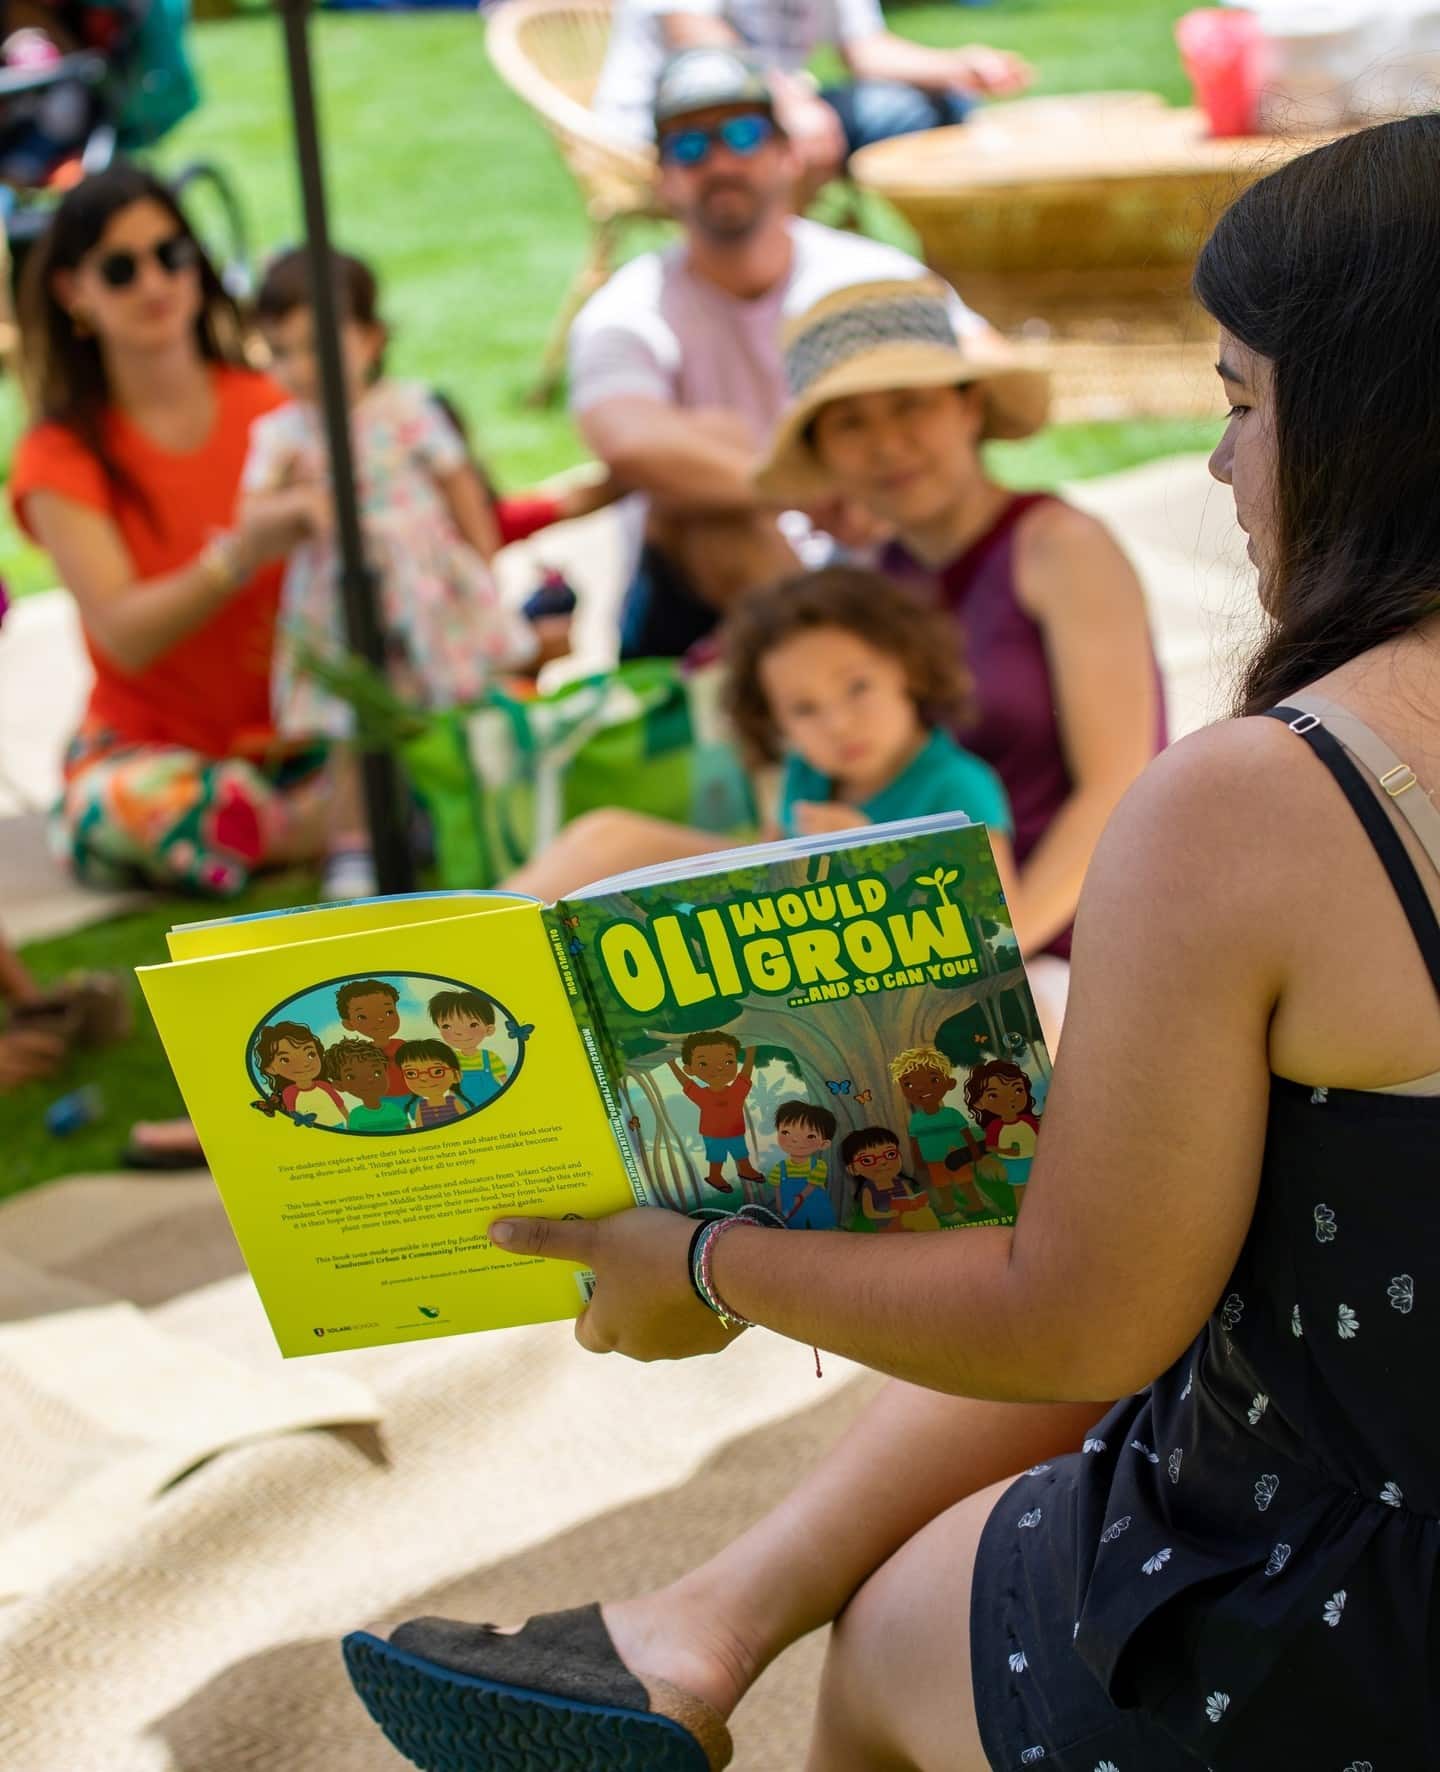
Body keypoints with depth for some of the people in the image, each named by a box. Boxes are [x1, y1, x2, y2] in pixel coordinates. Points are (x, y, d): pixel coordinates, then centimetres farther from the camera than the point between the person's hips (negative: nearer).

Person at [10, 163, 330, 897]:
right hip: (147, 744, 0)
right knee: (124, 805, -37)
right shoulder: (62, 455, -3)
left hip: (297, 735, 0)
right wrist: (244, 553, -34)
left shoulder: (271, 408, 4)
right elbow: (124, 633, -17)